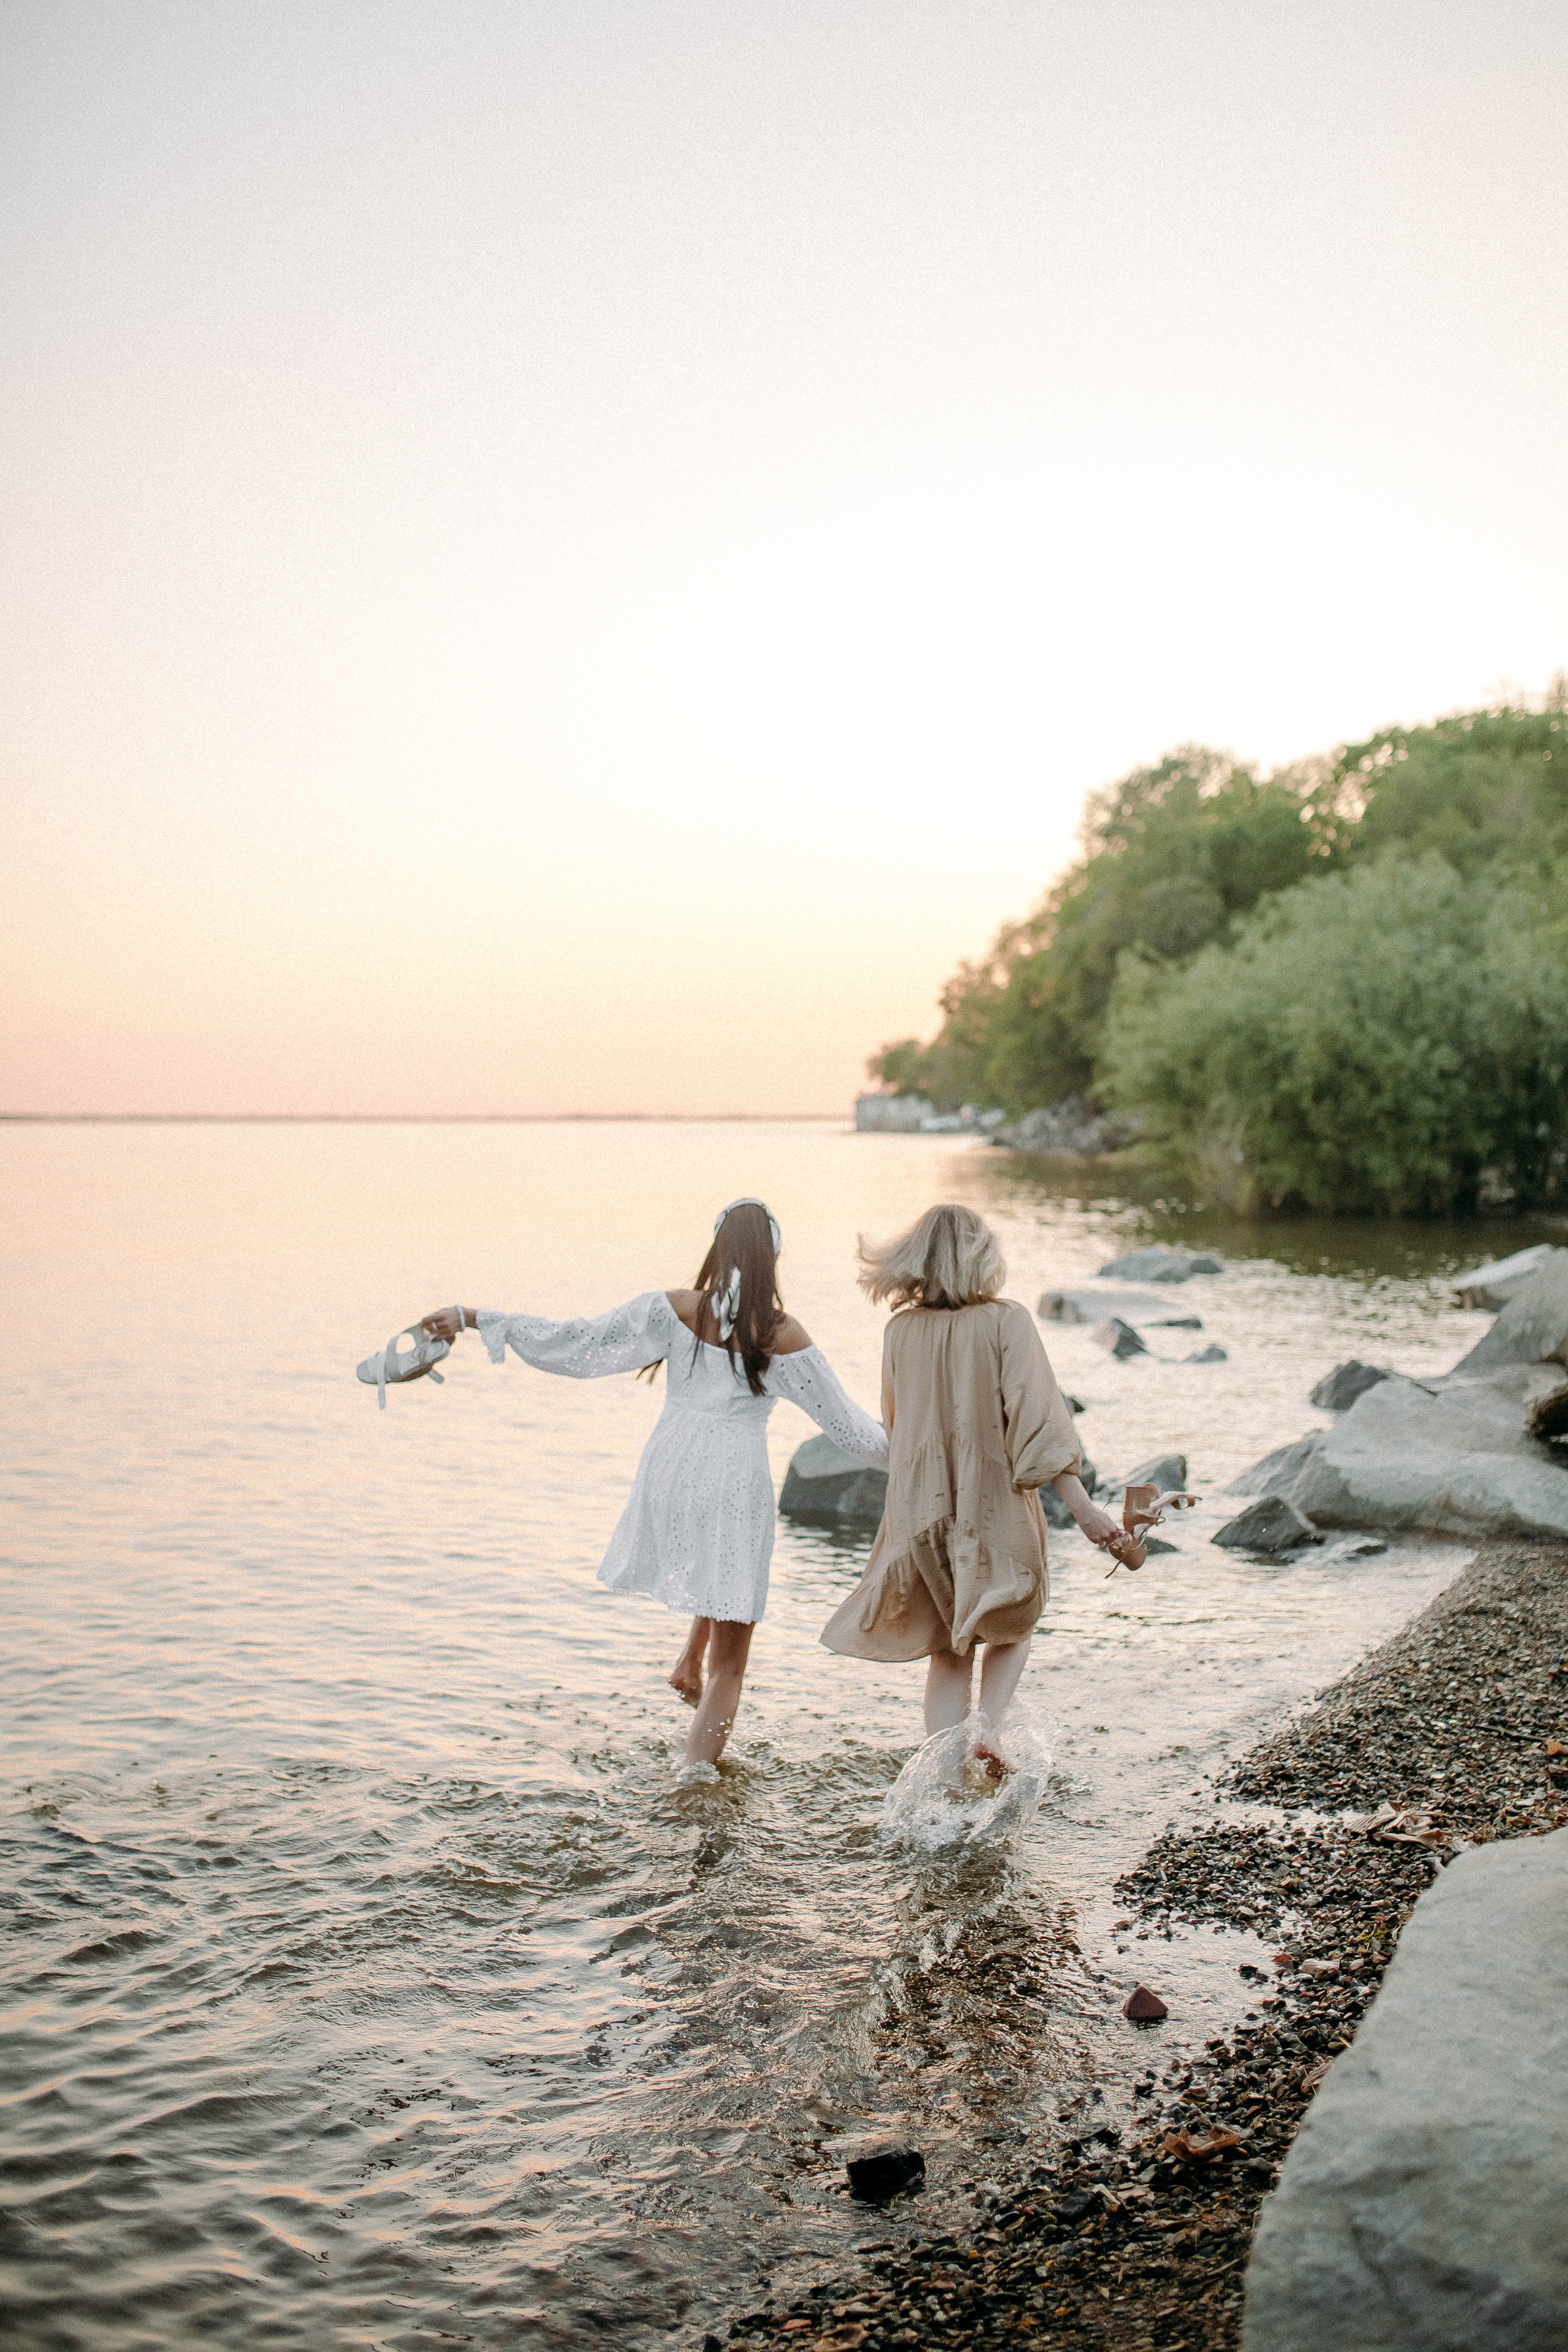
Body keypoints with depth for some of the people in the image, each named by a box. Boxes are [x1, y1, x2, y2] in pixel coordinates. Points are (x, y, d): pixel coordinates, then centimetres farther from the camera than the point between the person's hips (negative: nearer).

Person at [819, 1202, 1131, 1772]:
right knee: (1010, 1630, 21)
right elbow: (1037, 1421, -16)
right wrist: (1083, 1509, -15)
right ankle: (988, 1729, -2)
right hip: (995, 1503, -3)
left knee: (948, 1650, 16)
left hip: (921, 1507, 3)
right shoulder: (1006, 1321, -10)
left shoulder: (901, 1331, 1)